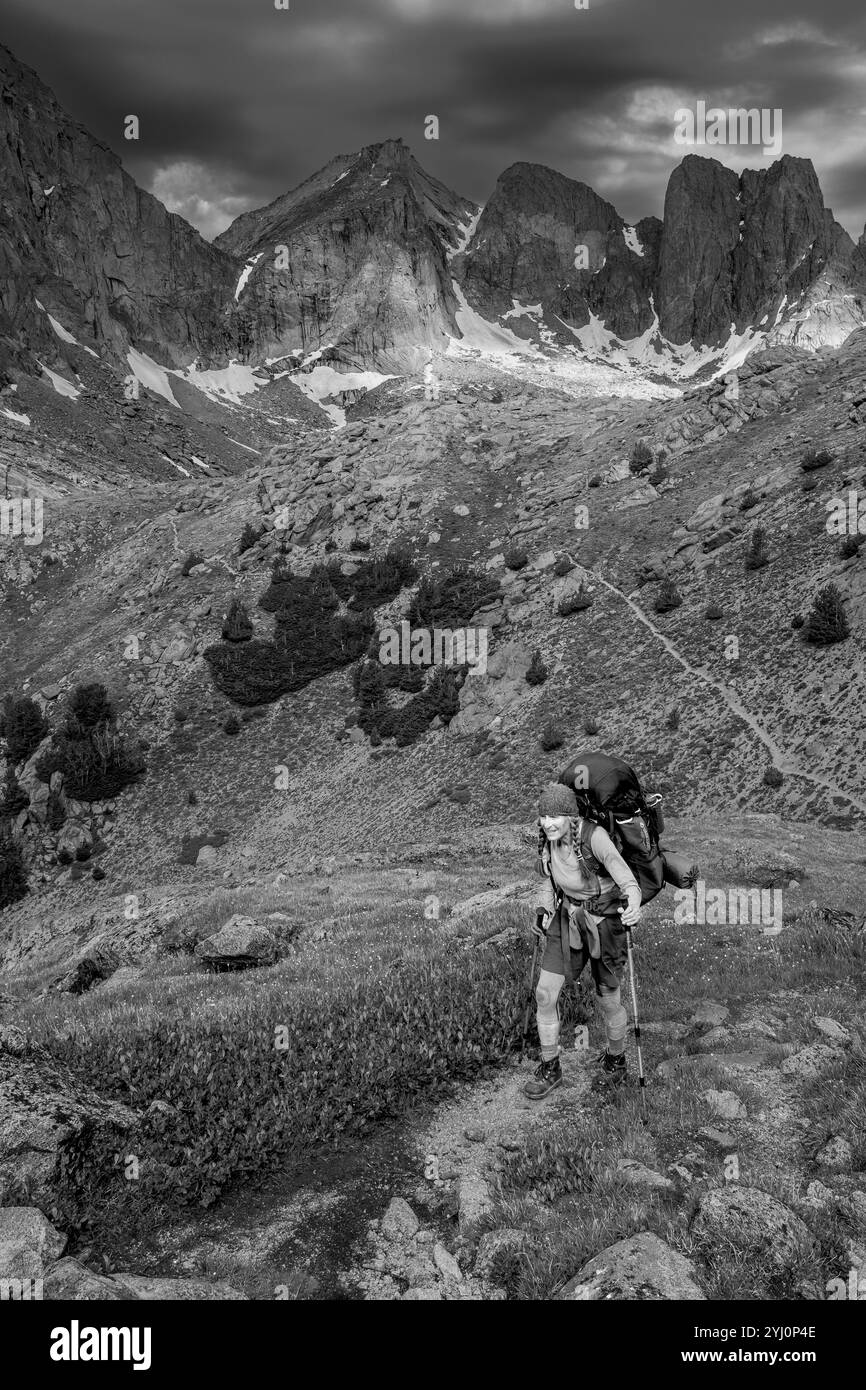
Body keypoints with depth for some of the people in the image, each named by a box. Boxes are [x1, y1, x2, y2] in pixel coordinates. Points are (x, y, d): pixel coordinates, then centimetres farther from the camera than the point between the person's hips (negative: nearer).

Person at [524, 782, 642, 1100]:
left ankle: (615, 1056, 41)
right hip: (568, 918, 5)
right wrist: (543, 912, 6)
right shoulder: (547, 838, -9)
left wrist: (634, 907, -54)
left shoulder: (594, 836, -28)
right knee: (545, 994, 0)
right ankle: (550, 1070, 19)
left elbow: (627, 880, -35)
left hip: (604, 921, -5)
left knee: (608, 1000, 10)